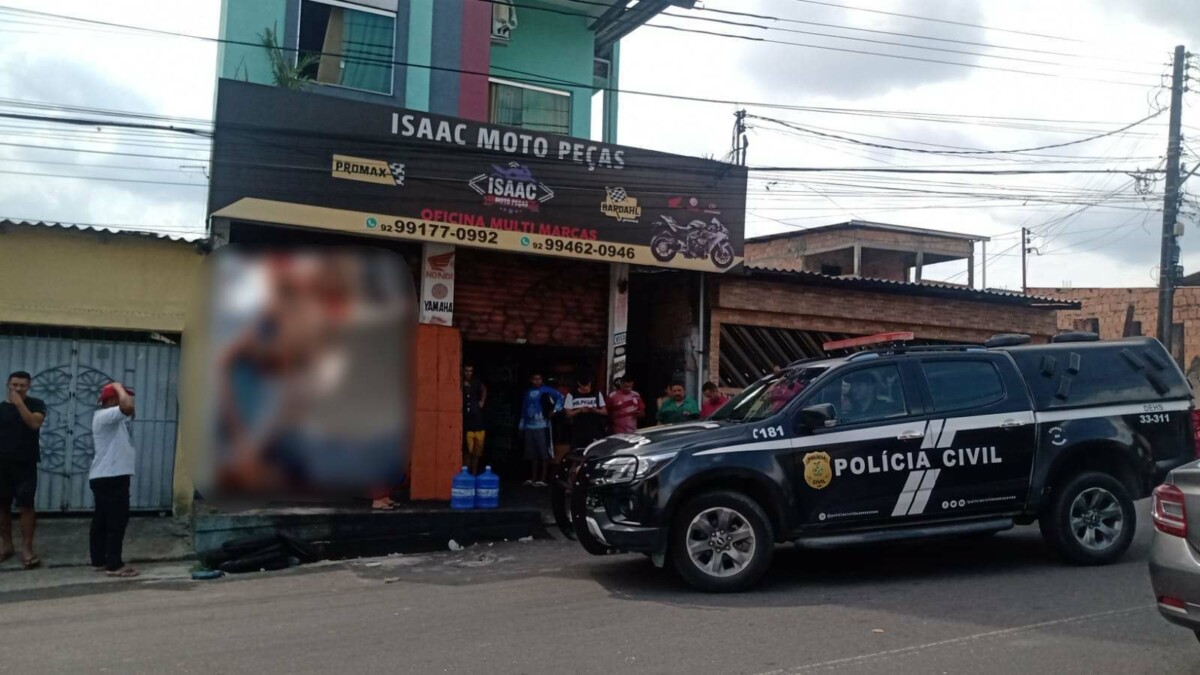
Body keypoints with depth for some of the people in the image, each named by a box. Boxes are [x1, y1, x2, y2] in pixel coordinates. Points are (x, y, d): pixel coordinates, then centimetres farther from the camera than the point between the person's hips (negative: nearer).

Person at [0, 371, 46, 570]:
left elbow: (34, 423, -17)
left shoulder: (36, 404, 1)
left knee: (26, 506, -7)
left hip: (26, 463, -3)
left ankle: (27, 549, -6)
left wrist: (19, 403, -18)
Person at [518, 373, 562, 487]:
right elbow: (524, 411, 20)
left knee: (544, 454, -7)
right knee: (532, 454, 8)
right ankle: (533, 478, 15)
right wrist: (521, 426, 17)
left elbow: (560, 398, -9)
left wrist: (555, 410, -16)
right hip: (529, 427, 5)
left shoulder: (546, 390, -1)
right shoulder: (528, 393, 17)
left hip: (543, 426, -5)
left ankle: (542, 479, -5)